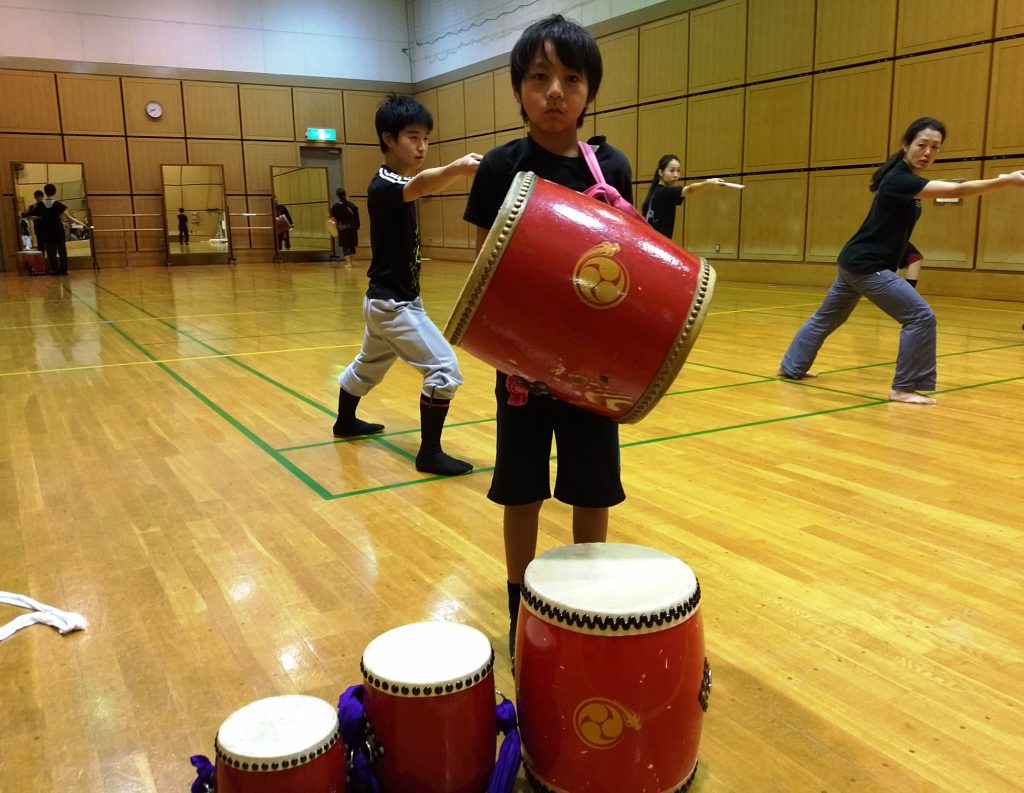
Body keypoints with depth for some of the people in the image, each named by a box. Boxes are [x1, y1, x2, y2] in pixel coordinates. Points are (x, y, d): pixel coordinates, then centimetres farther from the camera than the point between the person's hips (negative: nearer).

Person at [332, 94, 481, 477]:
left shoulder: (394, 181, 10)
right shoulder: (383, 186, -25)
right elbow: (420, 185, -47)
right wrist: (456, 168, -63)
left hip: (389, 299, 10)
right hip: (393, 302, -10)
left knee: (368, 365, 28)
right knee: (445, 369, -13)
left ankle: (345, 421, 49)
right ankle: (429, 453, -6)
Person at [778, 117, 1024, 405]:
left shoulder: (906, 178, 12)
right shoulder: (899, 180, -21)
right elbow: (955, 190, -31)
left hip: (856, 261, 11)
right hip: (865, 265, -11)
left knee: (827, 317, 21)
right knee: (921, 317, -11)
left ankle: (791, 367, 33)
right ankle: (904, 388, -4)